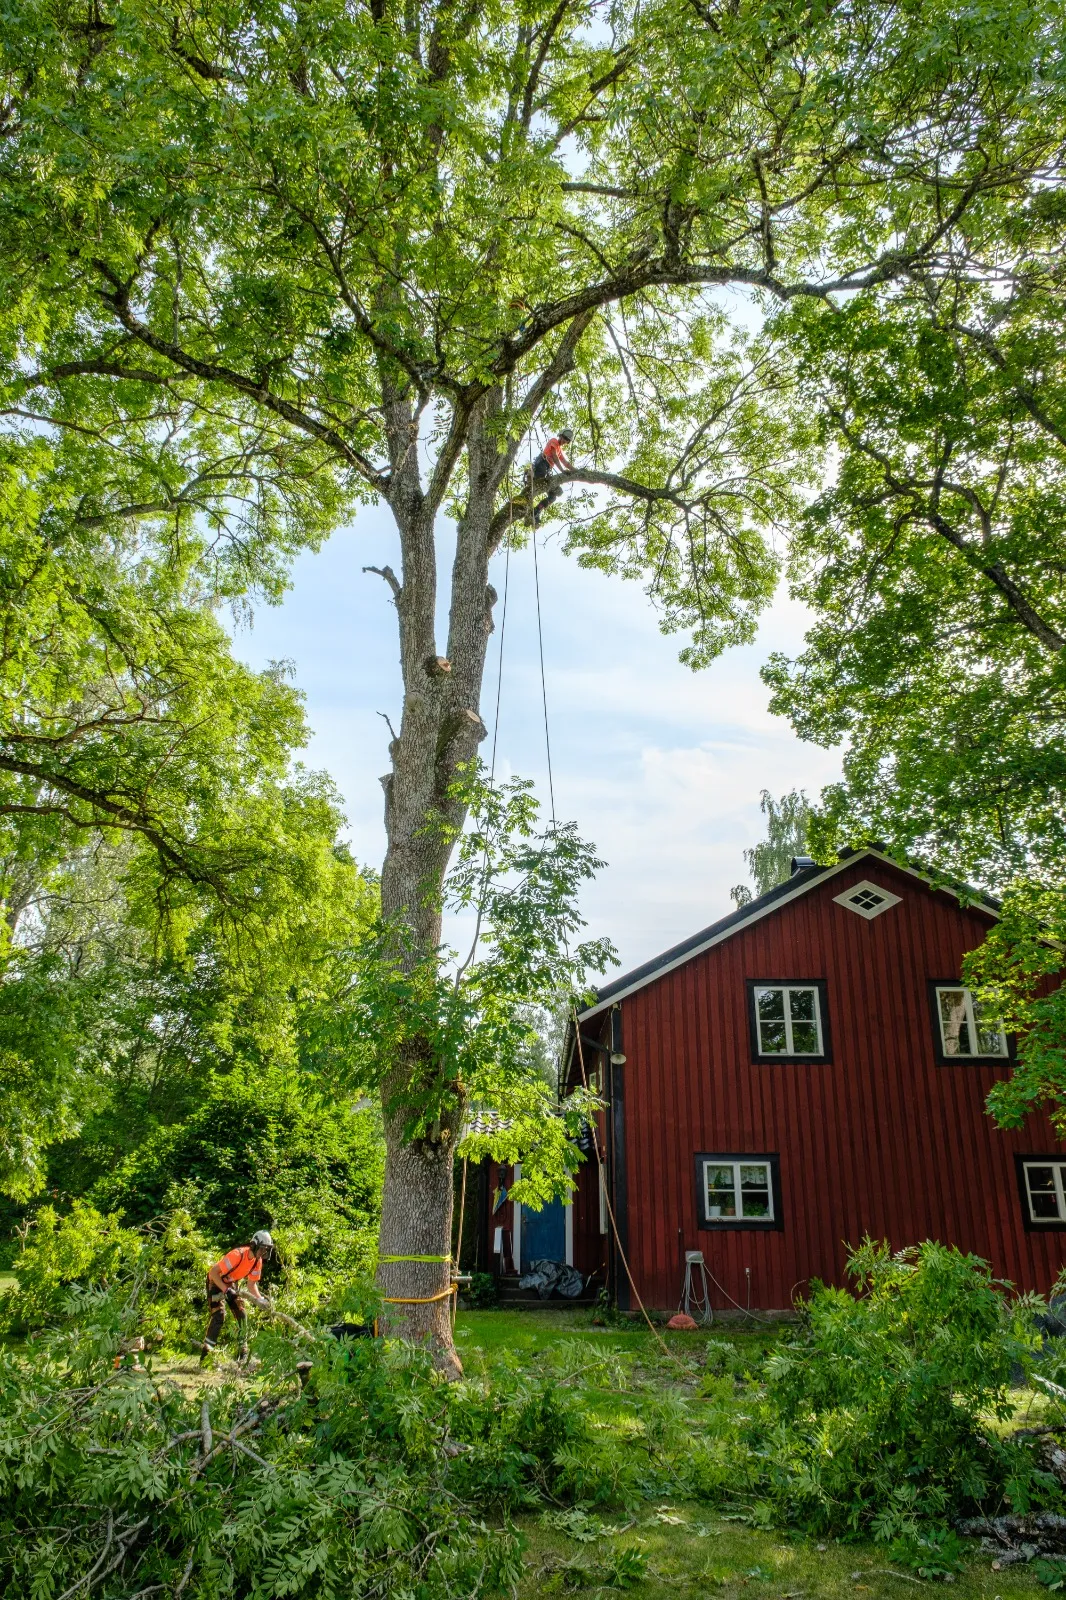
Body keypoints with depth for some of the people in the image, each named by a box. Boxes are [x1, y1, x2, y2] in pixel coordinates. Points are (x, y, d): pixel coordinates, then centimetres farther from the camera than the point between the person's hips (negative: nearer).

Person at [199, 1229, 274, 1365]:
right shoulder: (238, 1255, -34)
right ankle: (205, 1352, -17)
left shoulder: (257, 1261, -12)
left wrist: (260, 1299, -18)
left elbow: (252, 1284, -2)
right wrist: (226, 1290, -36)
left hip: (231, 1284, 7)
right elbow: (214, 1272, -31)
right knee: (219, 1315, -21)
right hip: (216, 1282, -7)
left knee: (242, 1315, -2)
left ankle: (243, 1350, 6)